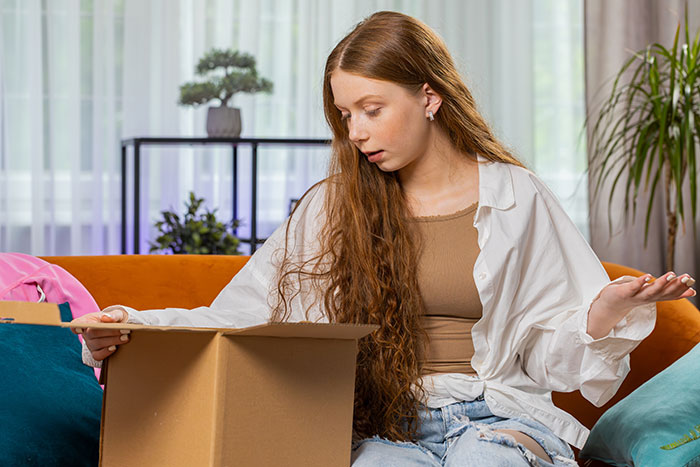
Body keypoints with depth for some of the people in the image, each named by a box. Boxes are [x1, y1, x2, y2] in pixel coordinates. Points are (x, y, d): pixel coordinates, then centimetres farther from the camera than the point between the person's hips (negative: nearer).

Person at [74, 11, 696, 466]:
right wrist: (136, 329, -10)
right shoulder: (335, 207, 11)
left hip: (499, 413, -1)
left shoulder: (516, 199, 7)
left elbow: (548, 348, 7)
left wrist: (606, 311, -14)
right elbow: (242, 313, 5)